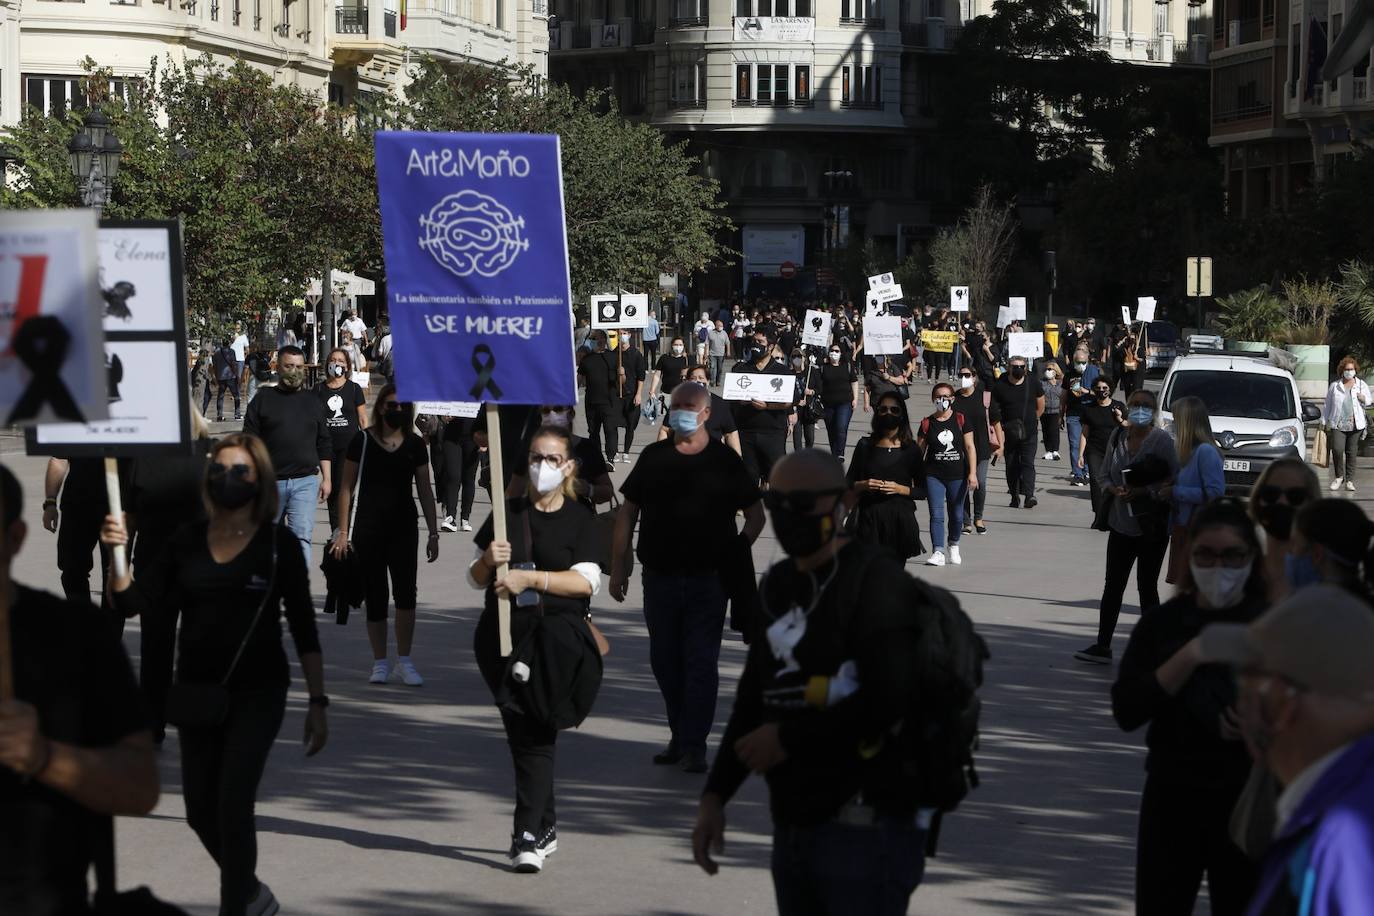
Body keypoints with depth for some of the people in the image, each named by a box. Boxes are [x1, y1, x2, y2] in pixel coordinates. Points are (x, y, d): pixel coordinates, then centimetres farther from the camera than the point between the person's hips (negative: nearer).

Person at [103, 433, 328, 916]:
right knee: (200, 810, 11)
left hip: (257, 693, -4)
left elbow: (304, 629, -2)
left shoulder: (278, 544, -4)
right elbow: (133, 601, 0)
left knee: (233, 803, -13)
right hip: (196, 691, 4)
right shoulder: (187, 542, 4)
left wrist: (318, 703, -5)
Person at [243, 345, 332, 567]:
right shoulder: (263, 399, 4)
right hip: (271, 481, 0)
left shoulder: (312, 403, 12)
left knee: (301, 536, -13)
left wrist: (327, 478, 9)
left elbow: (324, 445, 16)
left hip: (305, 482, 0)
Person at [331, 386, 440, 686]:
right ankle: (380, 662, 14)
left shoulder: (415, 444, 5)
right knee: (375, 595, 4)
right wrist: (342, 531, -2)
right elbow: (347, 487, 1)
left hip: (403, 528, 1)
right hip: (368, 528, -1)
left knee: (406, 591, -10)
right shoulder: (363, 440, -2)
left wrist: (433, 533, 7)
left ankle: (404, 660, 0)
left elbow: (425, 490, 10)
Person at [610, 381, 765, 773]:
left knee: (701, 662, -3)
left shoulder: (725, 461, 0)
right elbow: (628, 512, 9)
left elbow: (755, 513, 7)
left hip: (708, 577, -3)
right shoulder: (653, 457, 5)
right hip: (659, 576, 3)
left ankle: (694, 745, 2)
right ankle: (679, 737, 23)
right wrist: (618, 565, 5)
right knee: (665, 661, 10)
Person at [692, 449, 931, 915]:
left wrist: (789, 739, -13)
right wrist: (714, 796, 10)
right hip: (794, 826, 8)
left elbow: (890, 698, -22)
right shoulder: (780, 586, 14)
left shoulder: (875, 580, -11)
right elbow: (753, 700, 19)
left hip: (867, 828, -8)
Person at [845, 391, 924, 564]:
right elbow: (848, 483, 12)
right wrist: (863, 485, -8)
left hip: (901, 519, 0)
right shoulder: (865, 446, 8)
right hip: (870, 516, 0)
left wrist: (901, 489, -11)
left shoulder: (911, 450, 5)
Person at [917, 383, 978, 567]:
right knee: (936, 515, -9)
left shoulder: (961, 420, 0)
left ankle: (954, 546, 35)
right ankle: (938, 552, -12)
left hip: (957, 475, 1)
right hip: (933, 476, -1)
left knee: (956, 514, 12)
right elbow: (919, 451, 4)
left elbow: (970, 446, 0)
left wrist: (972, 473, -8)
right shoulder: (927, 423, 0)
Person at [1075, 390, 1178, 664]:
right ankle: (1102, 646, 17)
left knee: (1147, 588, 3)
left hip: (1151, 526, -5)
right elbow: (1105, 474, 13)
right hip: (1121, 523, 5)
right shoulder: (1118, 436, 6)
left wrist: (1144, 491, -22)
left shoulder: (1162, 440, -10)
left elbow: (1174, 480, -12)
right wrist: (1114, 489, -8)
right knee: (1112, 586, 10)